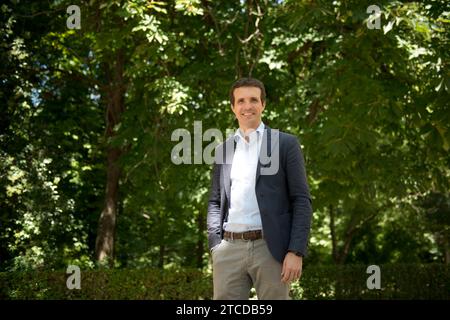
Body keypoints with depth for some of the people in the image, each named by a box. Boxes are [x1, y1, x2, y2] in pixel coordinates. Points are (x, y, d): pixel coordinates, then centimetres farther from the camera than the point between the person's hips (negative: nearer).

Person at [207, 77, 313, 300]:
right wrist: (215, 244, 3)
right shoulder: (223, 149, 16)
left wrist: (296, 252, -10)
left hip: (271, 248, -3)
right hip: (229, 248, 3)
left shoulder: (285, 144, 4)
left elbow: (302, 201, -1)